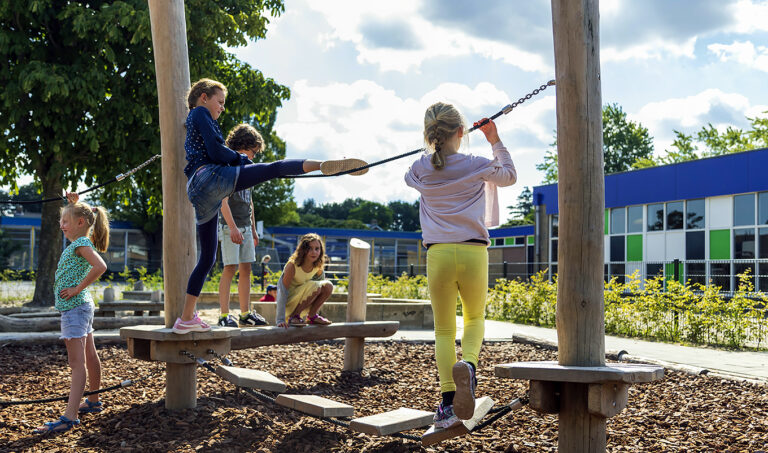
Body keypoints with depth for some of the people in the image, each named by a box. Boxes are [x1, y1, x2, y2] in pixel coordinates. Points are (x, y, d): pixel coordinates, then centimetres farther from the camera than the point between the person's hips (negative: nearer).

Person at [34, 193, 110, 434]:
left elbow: (100, 266, -33)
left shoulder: (82, 244, -15)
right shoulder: (80, 241, 13)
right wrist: (74, 204, 21)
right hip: (82, 306, 10)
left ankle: (70, 416, -19)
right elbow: (77, 217, 37)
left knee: (77, 362, -15)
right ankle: (94, 401, 33)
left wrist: (78, 288, -25)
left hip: (74, 306, -10)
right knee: (89, 356, 19)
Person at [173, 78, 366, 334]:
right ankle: (324, 165, -35)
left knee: (207, 257, 11)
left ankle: (186, 318, 12)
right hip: (211, 176, -9)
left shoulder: (192, 122, 34)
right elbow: (216, 151, -7)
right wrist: (241, 159, 7)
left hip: (199, 193, 9)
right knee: (273, 169, -16)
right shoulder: (201, 113, 6)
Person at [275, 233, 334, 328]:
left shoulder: (318, 268, -7)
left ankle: (312, 316, 1)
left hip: (303, 303, 6)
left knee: (328, 286, -14)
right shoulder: (292, 265, -24)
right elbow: (282, 292, -25)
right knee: (314, 286, -28)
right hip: (288, 303, -6)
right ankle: (294, 316, -15)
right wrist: (280, 320, -30)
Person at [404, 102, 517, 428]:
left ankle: (448, 404, 3)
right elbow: (510, 176, 20)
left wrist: (432, 147, 33)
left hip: (438, 254, 1)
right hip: (473, 253, -1)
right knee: (475, 318, 21)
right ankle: (467, 364, -11)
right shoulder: (478, 166, 0)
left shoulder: (421, 169, 4)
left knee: (444, 329, 13)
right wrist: (495, 141, 25)